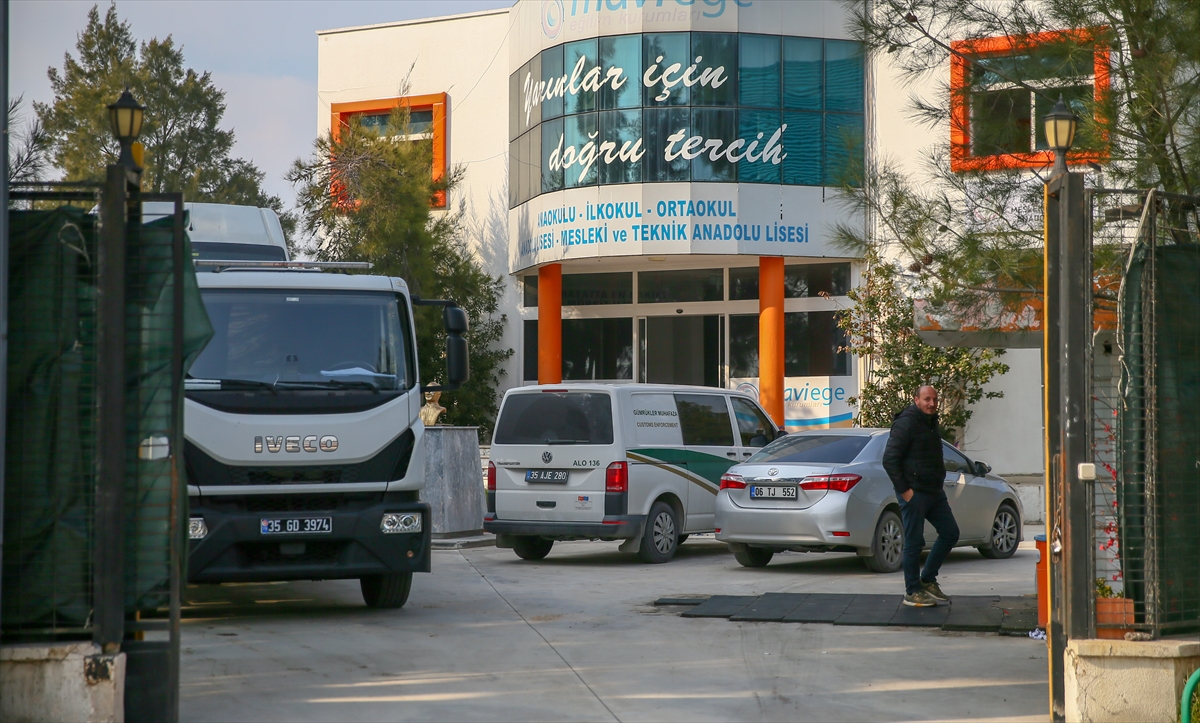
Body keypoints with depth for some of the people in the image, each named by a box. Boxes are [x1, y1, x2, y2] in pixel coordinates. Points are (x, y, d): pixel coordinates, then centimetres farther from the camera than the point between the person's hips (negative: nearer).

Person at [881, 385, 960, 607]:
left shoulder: (931, 422, 14)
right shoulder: (907, 423, -14)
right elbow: (889, 459, -19)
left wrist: (939, 484, 17)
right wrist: (904, 490, -19)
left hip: (934, 491, 9)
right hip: (914, 493, -9)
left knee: (950, 533, 10)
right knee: (914, 542, -4)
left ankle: (927, 580, 20)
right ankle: (912, 593, 5)